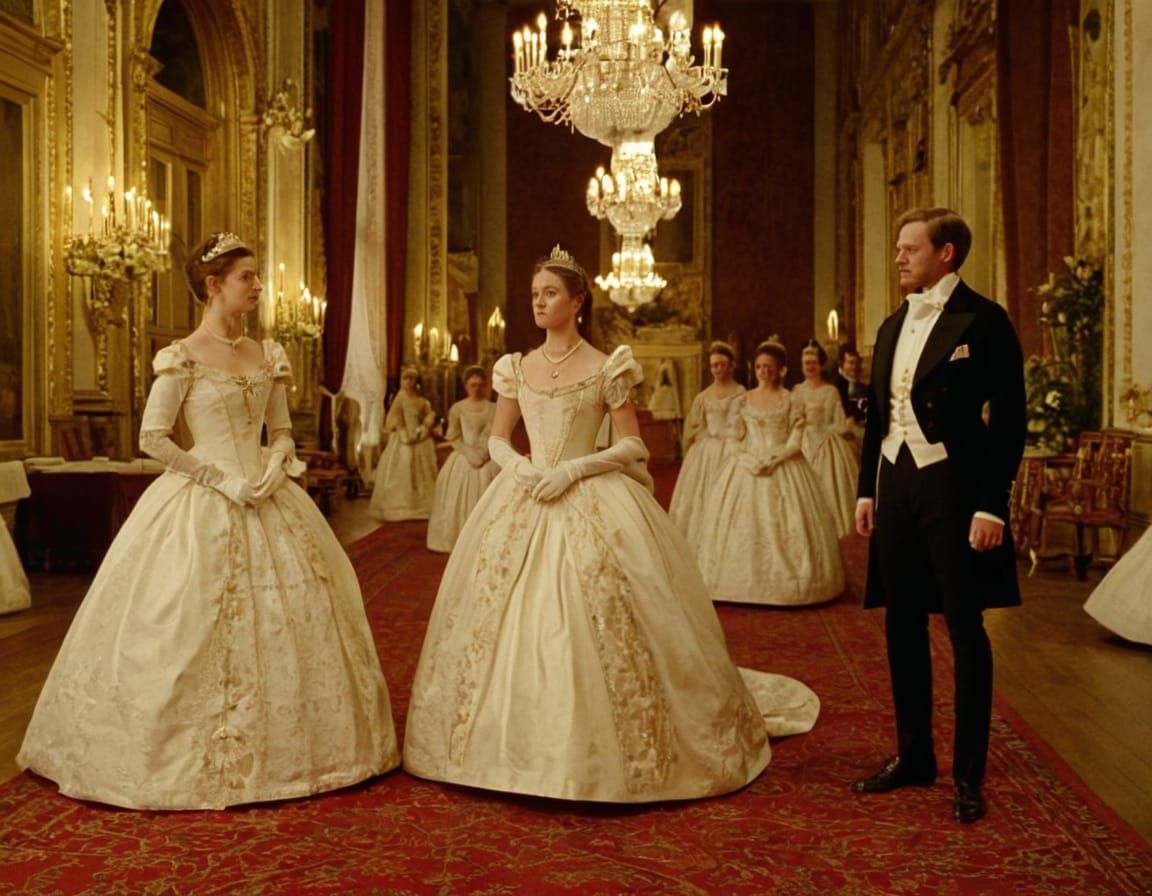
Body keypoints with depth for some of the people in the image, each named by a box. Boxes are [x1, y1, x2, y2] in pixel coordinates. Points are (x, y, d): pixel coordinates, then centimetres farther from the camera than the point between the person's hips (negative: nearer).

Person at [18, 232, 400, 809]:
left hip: (265, 499, 6)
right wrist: (221, 478, -14)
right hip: (201, 505, -5)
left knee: (287, 620, 6)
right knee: (195, 632, -2)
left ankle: (274, 749, 20)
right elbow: (152, 439, -10)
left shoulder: (266, 355, 10)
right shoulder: (183, 357, -6)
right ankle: (194, 758, 14)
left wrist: (276, 467, -7)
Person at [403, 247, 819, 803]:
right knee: (509, 623, 3)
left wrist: (572, 470, -15)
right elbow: (496, 439, 14)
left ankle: (592, 752, 8)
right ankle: (514, 744, 18)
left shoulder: (605, 368, -1)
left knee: (591, 628, -7)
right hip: (522, 504, 4)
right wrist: (518, 466, -7)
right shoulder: (517, 368, 11)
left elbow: (633, 445, -4)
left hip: (590, 506, -4)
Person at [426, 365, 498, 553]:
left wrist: (482, 454, -14)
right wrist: (469, 453, -13)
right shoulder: (457, 408, 2)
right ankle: (460, 541, 8)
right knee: (459, 501, 1)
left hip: (488, 461, 0)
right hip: (463, 460, 0)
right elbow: (453, 438, 0)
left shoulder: (493, 408, 3)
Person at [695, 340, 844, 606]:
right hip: (747, 468, 3)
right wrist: (751, 460, -11)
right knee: (743, 523, 0)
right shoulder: (743, 401, 8)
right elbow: (738, 439, 6)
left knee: (784, 525, -5)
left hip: (783, 470, -3)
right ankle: (747, 580, 7)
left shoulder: (792, 402, -1)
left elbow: (794, 443, -5)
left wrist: (770, 460, -17)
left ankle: (784, 580, 4)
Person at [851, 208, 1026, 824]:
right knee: (902, 627, 13)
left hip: (954, 488, -7)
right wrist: (867, 490, 12)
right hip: (895, 489, 7)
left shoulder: (982, 321, -7)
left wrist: (992, 504, -16)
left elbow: (1008, 418, -11)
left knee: (965, 630, 3)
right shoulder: (891, 327, 14)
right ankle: (913, 754, 28)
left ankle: (968, 774, 15)